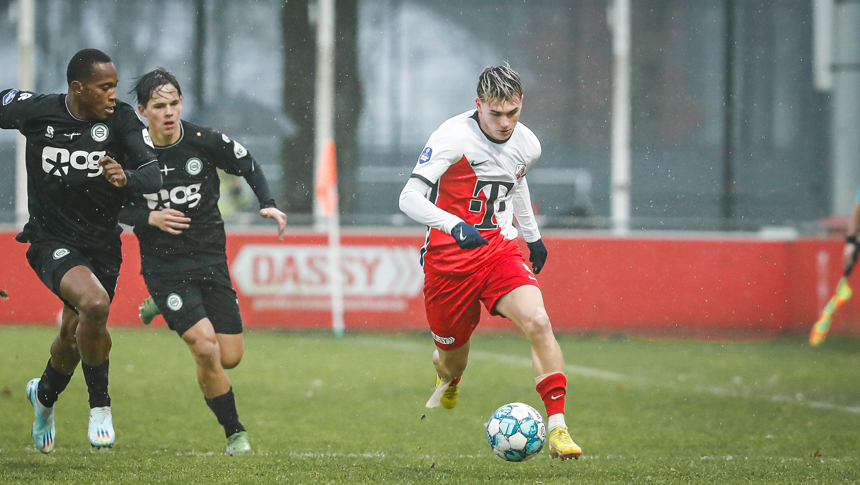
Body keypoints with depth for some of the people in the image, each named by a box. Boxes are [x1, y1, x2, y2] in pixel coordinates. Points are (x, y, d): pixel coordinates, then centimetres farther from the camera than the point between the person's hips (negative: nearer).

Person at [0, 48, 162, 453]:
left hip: (102, 244, 3)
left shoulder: (121, 119, -11)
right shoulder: (36, 111, -11)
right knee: (94, 303, -30)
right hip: (52, 241, -3)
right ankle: (99, 404, -9)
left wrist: (125, 177, -41)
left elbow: (153, 174, -21)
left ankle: (45, 394, 52)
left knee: (76, 334, 17)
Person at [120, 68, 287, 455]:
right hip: (163, 263, -3)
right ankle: (234, 433, 0)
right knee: (206, 348, -19)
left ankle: (164, 307, 31)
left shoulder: (205, 142, -9)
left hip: (210, 259, 3)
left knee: (230, 357, 4)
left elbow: (247, 166, 9)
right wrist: (150, 218, -17)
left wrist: (268, 205, -4)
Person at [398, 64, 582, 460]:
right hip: (448, 255, -3)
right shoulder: (454, 138, -17)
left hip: (499, 250, 3)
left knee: (538, 322, -23)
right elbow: (409, 198, -21)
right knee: (453, 355, 9)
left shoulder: (527, 145, 0)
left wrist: (532, 235, 32)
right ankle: (448, 379, 51)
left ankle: (558, 429, -20)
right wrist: (455, 226, -36)